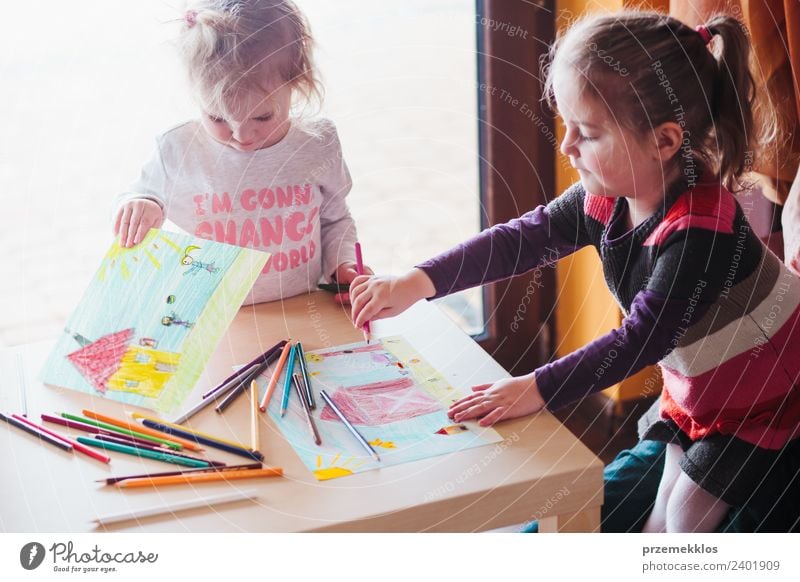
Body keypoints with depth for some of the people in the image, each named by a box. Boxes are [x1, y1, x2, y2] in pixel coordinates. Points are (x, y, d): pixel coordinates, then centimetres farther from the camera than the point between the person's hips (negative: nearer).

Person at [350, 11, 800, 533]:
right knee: (667, 504, 18)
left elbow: (642, 336, -34)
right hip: (694, 390, 7)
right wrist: (417, 282, -22)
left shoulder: (701, 228, -35)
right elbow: (527, 237, -12)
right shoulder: (607, 196, -12)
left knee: (689, 519, 2)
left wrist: (539, 389, -34)